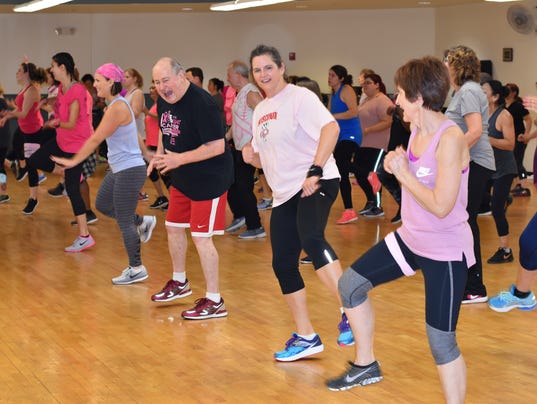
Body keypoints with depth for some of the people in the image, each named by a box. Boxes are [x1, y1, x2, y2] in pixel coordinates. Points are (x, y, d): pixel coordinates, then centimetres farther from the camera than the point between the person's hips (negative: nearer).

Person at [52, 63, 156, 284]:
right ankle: (143, 222, 30)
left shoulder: (117, 108, -21)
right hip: (119, 170, 10)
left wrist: (74, 161, -13)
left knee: (124, 222, 0)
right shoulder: (116, 104, 9)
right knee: (102, 205, 20)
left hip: (130, 171, -10)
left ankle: (137, 269, 11)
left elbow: (96, 139, -20)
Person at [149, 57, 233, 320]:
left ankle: (214, 302, 1)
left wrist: (180, 158, -26)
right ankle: (180, 283, 41)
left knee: (201, 237, -8)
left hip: (209, 179, -9)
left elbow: (217, 146, -28)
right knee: (173, 227, 19)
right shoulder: (164, 100, 2)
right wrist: (159, 154, 5)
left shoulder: (201, 103, -26)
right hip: (181, 179, 9)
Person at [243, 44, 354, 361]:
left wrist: (315, 171, -31)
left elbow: (331, 127, -23)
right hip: (285, 193, 9)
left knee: (311, 239, -34)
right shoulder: (260, 111, 18)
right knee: (283, 265, 6)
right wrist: (251, 156, 3)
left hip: (317, 184, -9)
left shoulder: (299, 97, -7)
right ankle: (306, 338, 17)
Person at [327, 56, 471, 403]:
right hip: (410, 238, 9)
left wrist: (402, 173, -18)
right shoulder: (417, 131, 3)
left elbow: (441, 206, -28)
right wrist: (395, 166, -2)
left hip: (445, 251, -9)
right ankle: (366, 365, 29)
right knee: (350, 284, 12)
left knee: (441, 342, -5)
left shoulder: (450, 139, -24)